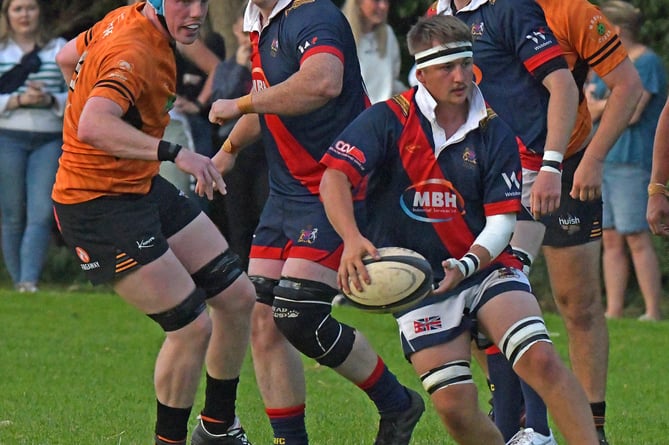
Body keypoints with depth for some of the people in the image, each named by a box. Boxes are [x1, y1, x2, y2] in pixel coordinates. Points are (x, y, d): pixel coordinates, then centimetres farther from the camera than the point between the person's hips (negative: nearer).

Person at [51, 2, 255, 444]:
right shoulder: (134, 53, -27)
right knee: (191, 327, -12)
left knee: (237, 296, 10)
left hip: (143, 188, 10)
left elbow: (67, 57, 21)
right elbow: (92, 127, -44)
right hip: (99, 206, -10)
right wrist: (174, 153, -50)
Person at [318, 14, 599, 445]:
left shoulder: (494, 133, -1)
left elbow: (501, 222, -3)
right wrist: (353, 239, -36)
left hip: (486, 268, 1)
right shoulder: (388, 121, -6)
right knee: (454, 408, -13)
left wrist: (465, 266, -22)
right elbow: (335, 177, -17)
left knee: (540, 358, -24)